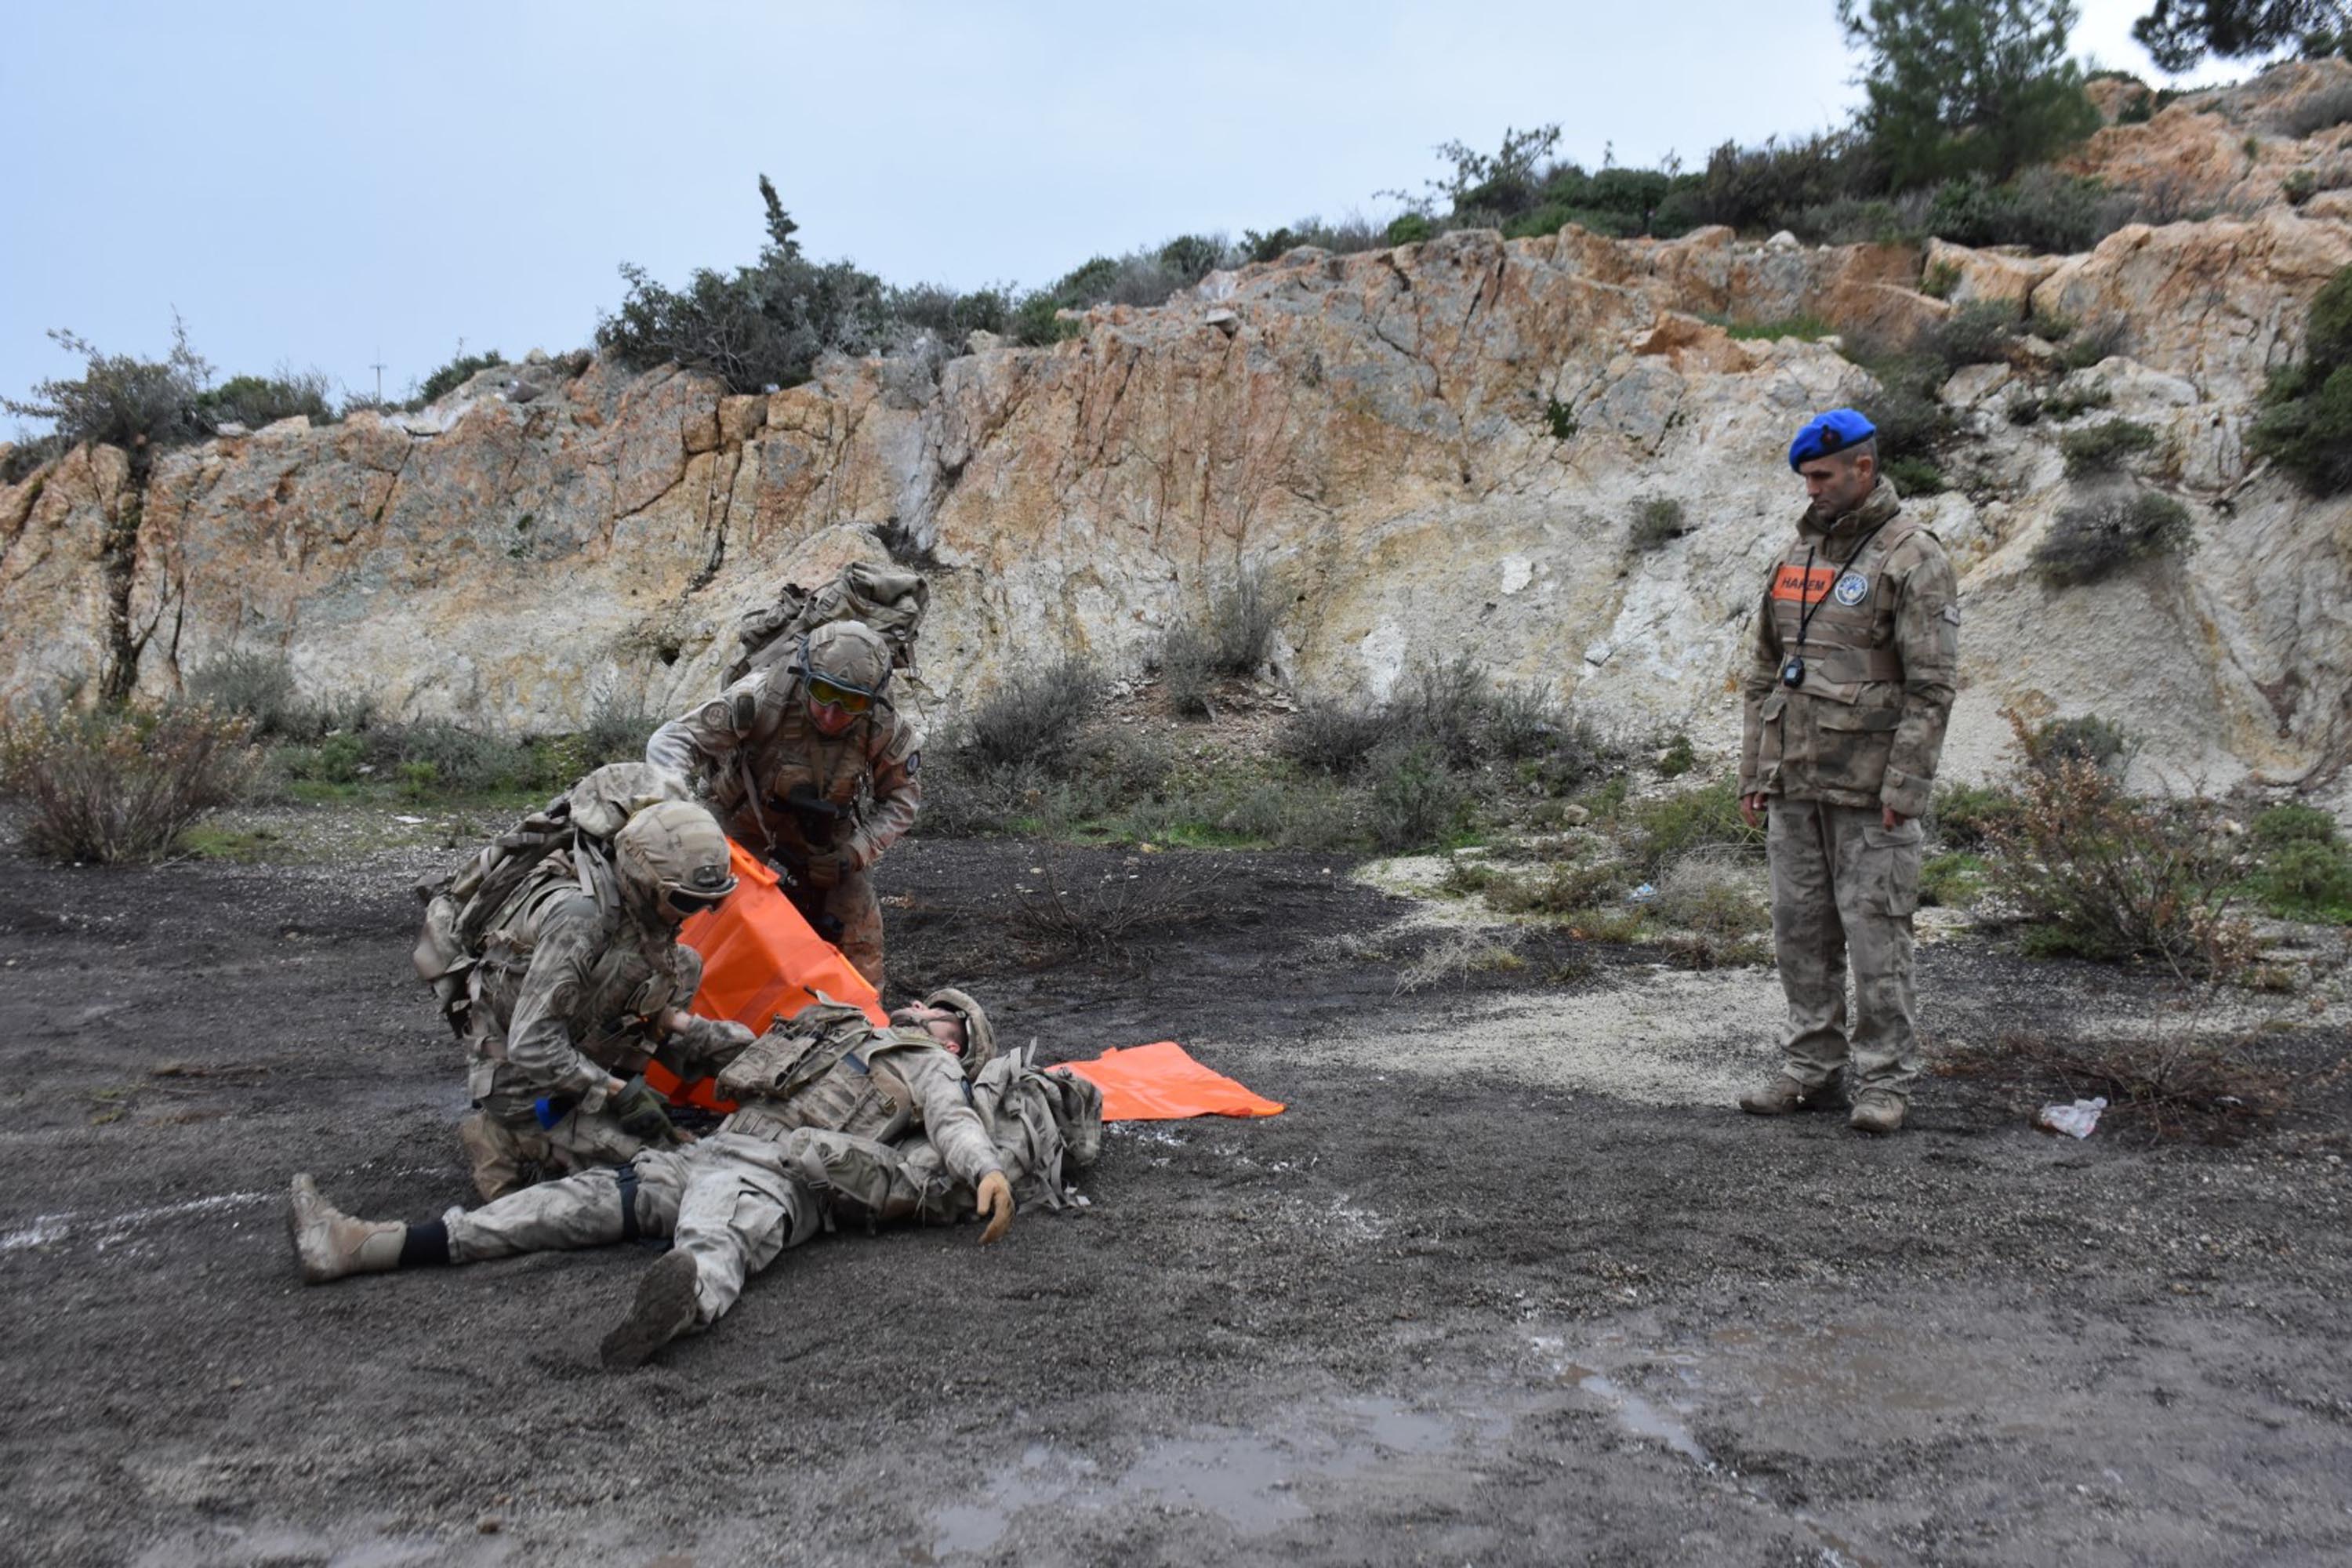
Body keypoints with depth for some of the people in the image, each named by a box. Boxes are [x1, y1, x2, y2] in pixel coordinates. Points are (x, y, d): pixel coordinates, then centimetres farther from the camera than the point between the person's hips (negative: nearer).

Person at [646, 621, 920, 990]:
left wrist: (855, 853, -20)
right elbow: (671, 741, -29)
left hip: (824, 840, 2)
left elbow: (901, 799, -6)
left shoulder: (885, 730, -22)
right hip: (746, 830, -2)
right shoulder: (764, 697, -32)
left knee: (858, 938, -1)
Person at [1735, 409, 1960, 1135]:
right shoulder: (1798, 554, 14)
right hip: (1795, 784, 7)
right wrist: (1754, 772, 13)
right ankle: (1810, 1069, 20)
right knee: (1801, 932, 10)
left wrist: (1904, 789, -17)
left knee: (1875, 932, -2)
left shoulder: (1912, 558, -7)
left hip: (1869, 791, -7)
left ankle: (1884, 1081, 9)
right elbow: (1765, 672, 18)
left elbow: (1931, 686, -11)